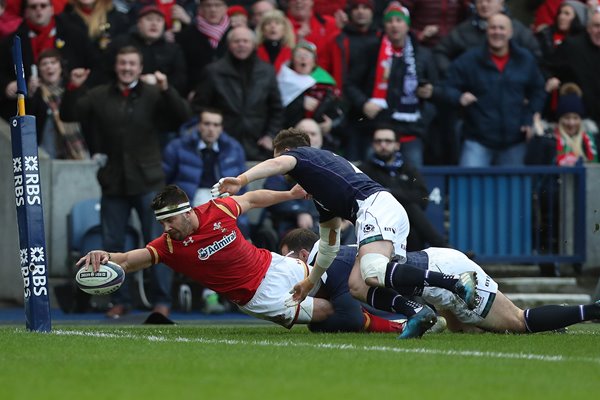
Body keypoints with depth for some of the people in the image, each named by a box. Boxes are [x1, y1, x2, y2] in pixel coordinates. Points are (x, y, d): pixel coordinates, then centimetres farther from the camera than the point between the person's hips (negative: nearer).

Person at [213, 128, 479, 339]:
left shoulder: (300, 154, 15)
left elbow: (279, 163, -11)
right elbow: (329, 243, 43)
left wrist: (241, 180, -24)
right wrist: (310, 281, 53)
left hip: (375, 205, -9)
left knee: (374, 274, -29)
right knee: (356, 286, 3)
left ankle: (456, 283, -40)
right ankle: (415, 312, -18)